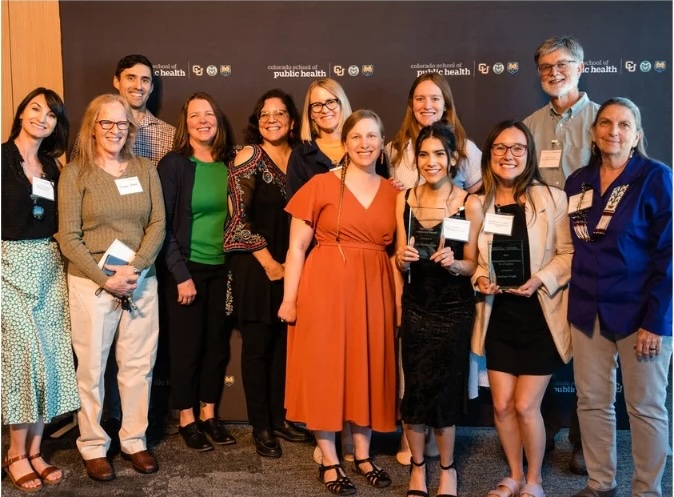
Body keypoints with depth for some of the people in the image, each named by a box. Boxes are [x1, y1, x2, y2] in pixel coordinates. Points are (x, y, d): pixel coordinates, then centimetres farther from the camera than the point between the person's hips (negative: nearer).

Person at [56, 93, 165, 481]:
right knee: (92, 367, 5)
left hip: (142, 280, 3)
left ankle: (135, 440, 24)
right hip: (91, 283, -2)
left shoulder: (146, 170, 7)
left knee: (139, 364, 8)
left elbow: (158, 225, 2)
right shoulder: (75, 173, -1)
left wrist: (134, 268, -12)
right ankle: (93, 447, 20)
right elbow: (69, 238, -5)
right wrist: (106, 278, -14)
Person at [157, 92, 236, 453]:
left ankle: (209, 414, 26)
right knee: (186, 345, 5)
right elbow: (162, 224, -10)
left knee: (218, 343, 10)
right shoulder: (173, 164, -7)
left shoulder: (229, 164, 5)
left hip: (223, 268, 4)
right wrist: (181, 274, -14)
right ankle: (187, 419, 20)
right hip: (186, 269, -4)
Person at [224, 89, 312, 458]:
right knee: (257, 345, 3)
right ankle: (260, 427, 14)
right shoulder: (249, 156, -5)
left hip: (290, 265, 5)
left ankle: (280, 418, 23)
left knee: (284, 342, 10)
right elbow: (239, 217, -10)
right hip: (256, 265, -4)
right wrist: (268, 261, -10)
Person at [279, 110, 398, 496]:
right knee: (324, 369, 4)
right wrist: (289, 299, -9)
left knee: (369, 369, 11)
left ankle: (363, 455, 28)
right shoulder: (321, 185, -3)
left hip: (375, 291, 4)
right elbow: (297, 248, -4)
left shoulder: (393, 192, 7)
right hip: (325, 288, -3)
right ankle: (330, 462, 19)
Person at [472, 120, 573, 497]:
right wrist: (480, 278, -10)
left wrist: (540, 280, -21)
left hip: (539, 315, -3)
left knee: (526, 406, -1)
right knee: (502, 405, 8)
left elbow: (568, 253, -6)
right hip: (497, 315, 3)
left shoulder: (552, 199, -8)